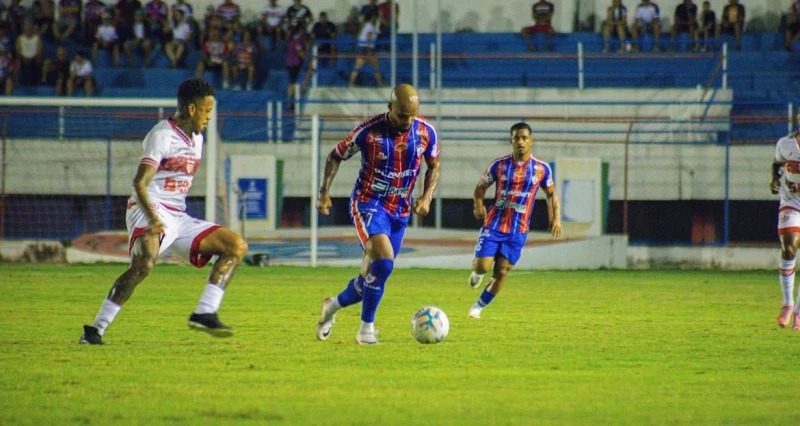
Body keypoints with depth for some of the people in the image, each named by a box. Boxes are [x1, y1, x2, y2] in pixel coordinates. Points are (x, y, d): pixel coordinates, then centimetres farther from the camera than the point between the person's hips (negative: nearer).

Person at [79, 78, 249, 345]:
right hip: (150, 213, -9)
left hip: (179, 218, 9)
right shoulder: (162, 135, -11)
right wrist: (153, 219, -31)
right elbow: (140, 183, -19)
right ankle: (96, 330, -28)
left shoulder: (197, 139, 17)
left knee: (236, 246, 1)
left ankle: (204, 314, -8)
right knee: (144, 264, -34)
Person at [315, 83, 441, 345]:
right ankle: (366, 329, -13)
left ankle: (333, 306, 37)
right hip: (368, 204, -5)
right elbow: (336, 156, -2)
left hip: (400, 211, 5)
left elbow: (434, 167, 11)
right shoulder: (369, 131, -16)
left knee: (375, 274, 9)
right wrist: (324, 193, -11)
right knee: (384, 261, -26)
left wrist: (427, 197, -5)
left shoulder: (426, 132, -5)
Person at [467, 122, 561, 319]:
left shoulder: (541, 169, -1)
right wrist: (478, 204, -15)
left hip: (518, 231, 1)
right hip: (494, 224, -1)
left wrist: (556, 217, -3)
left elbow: (551, 194, 12)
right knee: (482, 266, -13)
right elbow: (481, 187, 6)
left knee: (501, 272, -1)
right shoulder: (499, 165, -4)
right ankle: (476, 270, 26)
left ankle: (479, 306, 20)